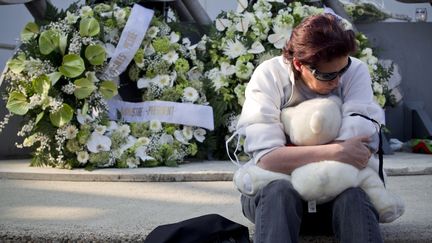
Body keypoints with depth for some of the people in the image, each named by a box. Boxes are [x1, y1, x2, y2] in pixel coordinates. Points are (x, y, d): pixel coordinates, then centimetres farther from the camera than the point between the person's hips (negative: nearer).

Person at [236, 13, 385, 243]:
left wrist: (290, 153, -18)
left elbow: (358, 146, -21)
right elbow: (266, 158, -25)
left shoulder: (356, 71, -10)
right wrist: (334, 152, -33)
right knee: (279, 192, -35)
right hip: (280, 185, 0)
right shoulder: (268, 76, -14)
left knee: (353, 196, -33)